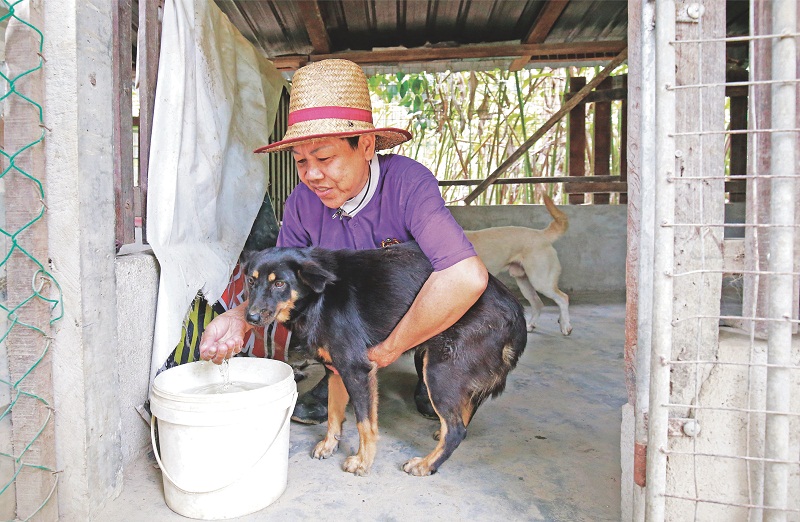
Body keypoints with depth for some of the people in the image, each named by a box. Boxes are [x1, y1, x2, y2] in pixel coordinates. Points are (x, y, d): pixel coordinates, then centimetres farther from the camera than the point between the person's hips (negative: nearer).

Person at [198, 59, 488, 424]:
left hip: (423, 319, -4)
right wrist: (239, 318, -27)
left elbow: (468, 278, -46)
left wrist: (390, 348, -35)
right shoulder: (302, 203, -16)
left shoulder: (408, 183, -32)